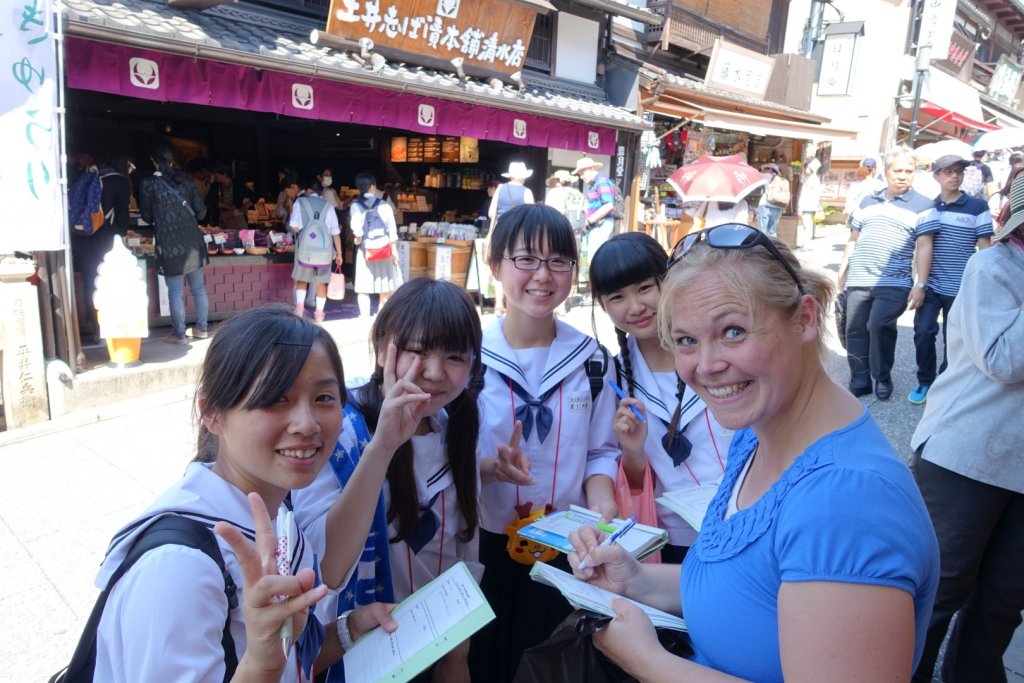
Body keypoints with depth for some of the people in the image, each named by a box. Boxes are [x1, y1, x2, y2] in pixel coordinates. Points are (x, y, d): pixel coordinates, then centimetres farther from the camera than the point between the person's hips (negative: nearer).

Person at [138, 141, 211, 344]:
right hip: (193, 241, 3)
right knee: (198, 287, 12)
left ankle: (179, 334, 10)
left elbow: (146, 216, 4)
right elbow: (201, 210, 5)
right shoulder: (185, 180, 5)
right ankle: (202, 328, 21)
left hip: (169, 244, -3)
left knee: (176, 291, 3)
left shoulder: (148, 184, -3)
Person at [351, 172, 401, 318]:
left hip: (365, 249, 0)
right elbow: (391, 228, -3)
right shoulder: (383, 205, -2)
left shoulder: (355, 206, -3)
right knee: (385, 286, 9)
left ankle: (365, 317, 0)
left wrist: (358, 239, 3)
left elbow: (357, 227, -16)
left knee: (363, 287, 4)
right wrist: (394, 249, 3)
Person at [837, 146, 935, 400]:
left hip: (894, 283, -4)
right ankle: (859, 382, 19)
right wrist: (842, 272, 16)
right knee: (855, 331, 5)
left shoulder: (922, 205, 2)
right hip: (858, 281, 4)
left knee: (879, 326, -20)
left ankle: (883, 377, 3)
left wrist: (920, 285, -11)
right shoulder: (867, 202, 15)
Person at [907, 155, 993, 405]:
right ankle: (925, 382, 15)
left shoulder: (977, 207, -1)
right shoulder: (927, 207, 5)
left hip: (962, 288, -1)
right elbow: (924, 246, 2)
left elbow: (984, 249, 0)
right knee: (923, 333, -4)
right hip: (931, 285, 1)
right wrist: (920, 284, -6)